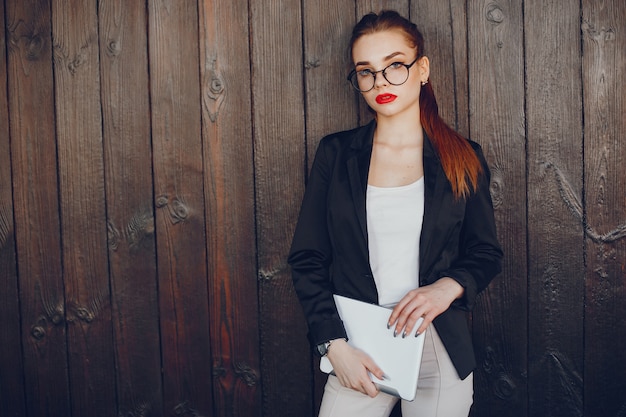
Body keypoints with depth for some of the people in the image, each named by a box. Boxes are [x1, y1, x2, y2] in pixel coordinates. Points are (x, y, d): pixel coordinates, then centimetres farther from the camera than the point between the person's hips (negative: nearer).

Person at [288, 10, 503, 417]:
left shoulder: (463, 158, 2)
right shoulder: (336, 154, 2)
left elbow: (487, 254, 8)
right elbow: (307, 258, 1)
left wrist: (449, 286, -14)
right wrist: (335, 345, -9)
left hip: (440, 349, 0)